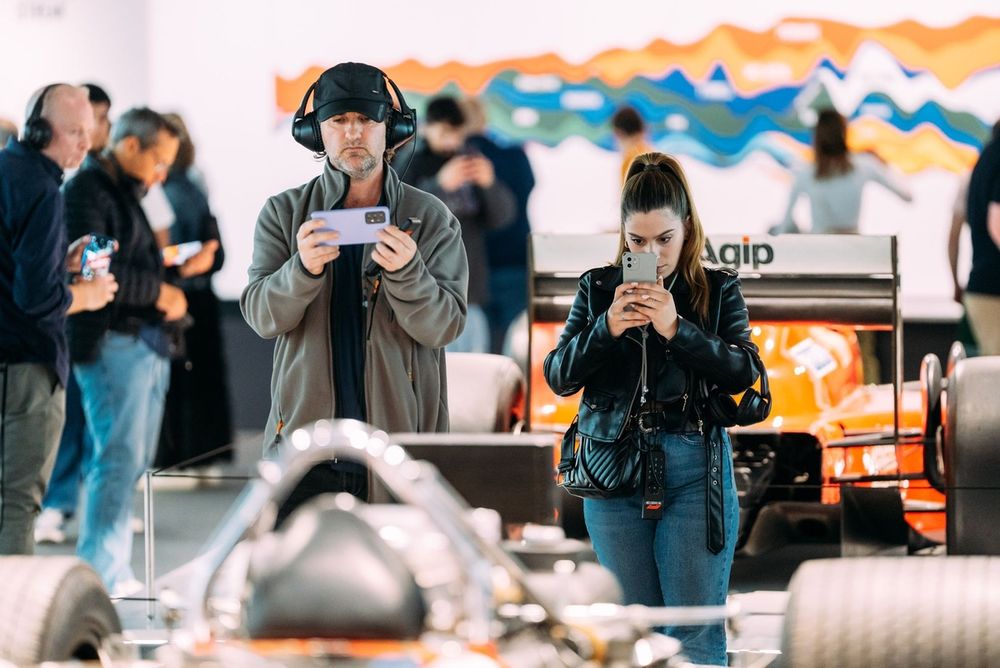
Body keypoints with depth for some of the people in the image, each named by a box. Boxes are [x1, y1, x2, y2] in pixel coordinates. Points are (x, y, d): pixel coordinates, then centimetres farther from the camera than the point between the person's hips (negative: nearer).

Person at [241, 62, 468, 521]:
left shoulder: (432, 220, 5)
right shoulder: (284, 213, 7)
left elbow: (444, 325, -4)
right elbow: (262, 316, -3)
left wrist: (406, 272, -23)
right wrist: (303, 268, -23)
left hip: (400, 438, 0)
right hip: (305, 436, 0)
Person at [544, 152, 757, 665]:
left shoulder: (719, 291, 5)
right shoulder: (598, 289, 8)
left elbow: (743, 373, -6)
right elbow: (559, 377, 3)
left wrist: (676, 329, -18)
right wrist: (606, 329, -14)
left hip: (695, 469, -2)